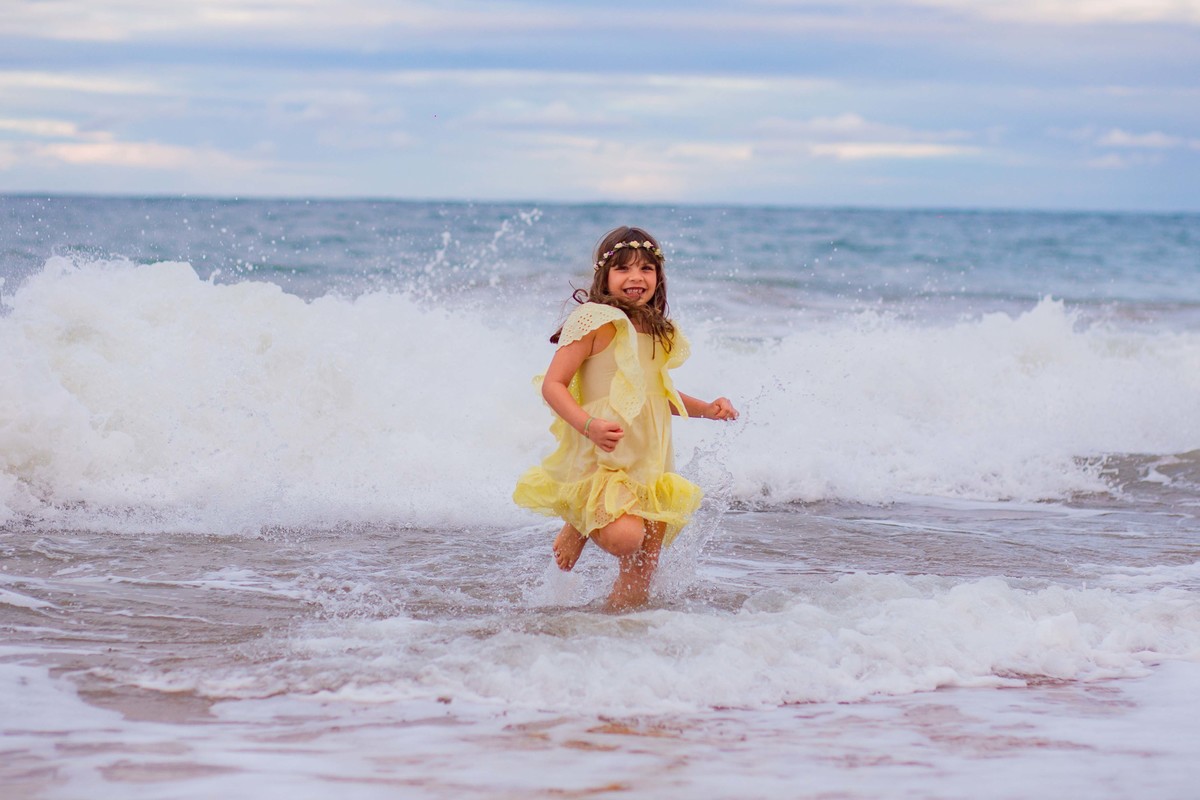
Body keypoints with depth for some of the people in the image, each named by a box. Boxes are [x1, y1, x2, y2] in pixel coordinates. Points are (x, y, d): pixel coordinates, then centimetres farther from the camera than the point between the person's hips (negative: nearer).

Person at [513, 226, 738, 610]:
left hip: (649, 460, 7)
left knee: (642, 569, 3)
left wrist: (705, 409, 16)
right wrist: (590, 426, -29)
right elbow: (553, 385, -13)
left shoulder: (659, 333, 14)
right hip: (600, 459, -7)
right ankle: (580, 526, 2)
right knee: (624, 536, -29)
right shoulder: (595, 320, -8)